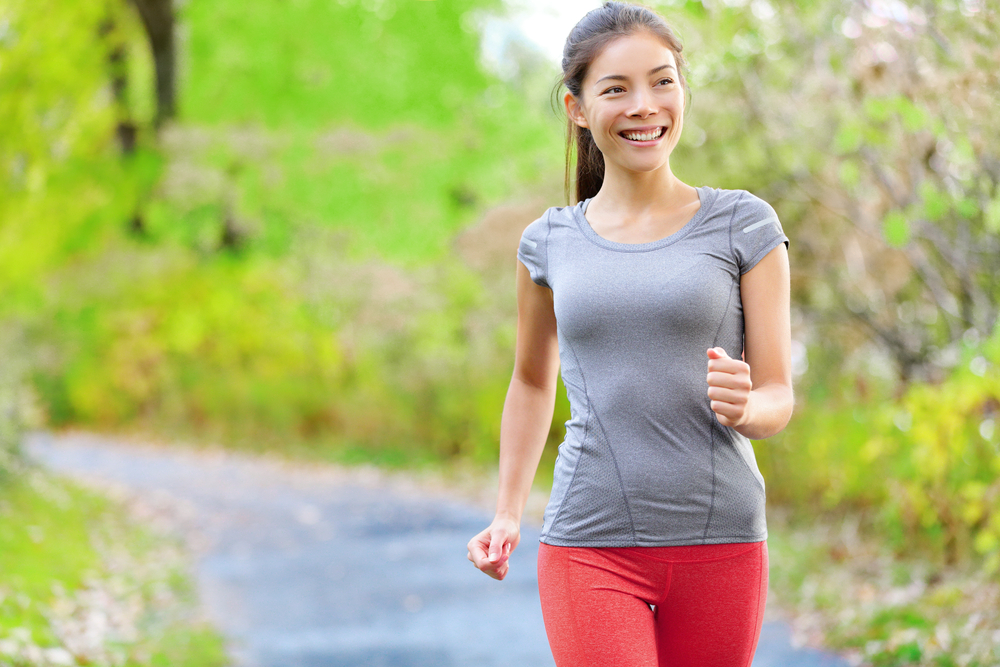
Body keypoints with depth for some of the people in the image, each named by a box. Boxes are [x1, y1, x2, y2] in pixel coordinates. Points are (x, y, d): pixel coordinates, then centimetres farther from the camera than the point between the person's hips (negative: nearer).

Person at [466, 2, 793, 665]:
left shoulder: (743, 224, 2)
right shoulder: (551, 243, 7)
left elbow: (778, 398, 2)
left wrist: (743, 406, -20)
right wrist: (508, 513, 17)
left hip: (720, 541, 0)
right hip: (590, 543, 0)